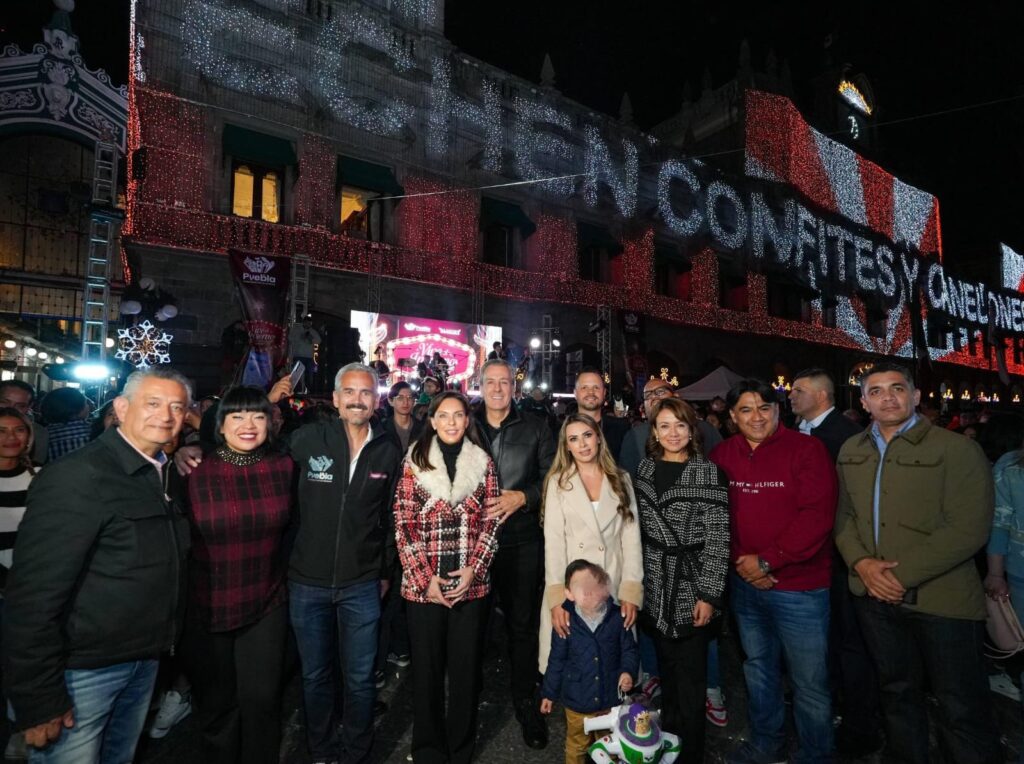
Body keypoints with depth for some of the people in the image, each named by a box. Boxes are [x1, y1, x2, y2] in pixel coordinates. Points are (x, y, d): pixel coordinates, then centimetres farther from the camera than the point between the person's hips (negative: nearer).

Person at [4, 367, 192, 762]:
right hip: (83, 670, -7)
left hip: (144, 660, 7)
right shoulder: (77, 476, -19)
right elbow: (35, 593, -21)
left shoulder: (166, 474, 4)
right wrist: (39, 700, -19)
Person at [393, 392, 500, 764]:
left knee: (466, 668, 12)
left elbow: (491, 521, 2)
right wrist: (425, 577, -9)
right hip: (423, 584, -1)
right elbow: (403, 524, -4)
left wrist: (473, 569, -9)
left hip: (472, 583, 1)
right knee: (427, 668, 13)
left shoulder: (483, 462, 2)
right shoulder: (415, 462, -2)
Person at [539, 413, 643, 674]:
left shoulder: (621, 480, 9)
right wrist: (556, 596, -14)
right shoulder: (558, 482, 3)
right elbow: (553, 541, -4)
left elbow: (631, 537, 3)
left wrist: (631, 591, -6)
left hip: (614, 586, 1)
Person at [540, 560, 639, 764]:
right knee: (577, 746, 23)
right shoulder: (566, 622, -19)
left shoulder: (617, 617, -17)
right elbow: (557, 661, -7)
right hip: (577, 701, -1)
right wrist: (549, 693, 0)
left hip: (609, 699, 1)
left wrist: (628, 671, -20)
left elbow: (629, 650, -2)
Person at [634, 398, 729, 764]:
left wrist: (709, 595, -13)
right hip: (656, 590, 4)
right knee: (666, 670, 18)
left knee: (691, 677, 6)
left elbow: (718, 539, -10)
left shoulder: (709, 473, -9)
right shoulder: (645, 469, 4)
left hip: (692, 590, -4)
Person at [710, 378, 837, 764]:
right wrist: (739, 561, -9)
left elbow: (817, 515, -18)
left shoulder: (807, 449, -12)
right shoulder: (722, 455, 0)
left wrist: (768, 560, -18)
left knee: (809, 681, 8)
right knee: (758, 668, 22)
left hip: (800, 587, -4)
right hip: (744, 584, 5)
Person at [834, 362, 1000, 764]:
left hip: (942, 599, -4)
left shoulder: (957, 449, -11)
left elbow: (968, 529, -16)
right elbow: (843, 513, 7)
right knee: (897, 690, 22)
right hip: (875, 595, 5)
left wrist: (902, 573, -18)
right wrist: (862, 563, -9)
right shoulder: (851, 451, 6)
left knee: (961, 708, 8)